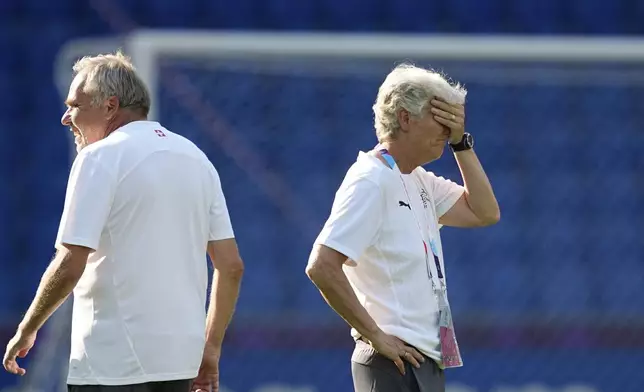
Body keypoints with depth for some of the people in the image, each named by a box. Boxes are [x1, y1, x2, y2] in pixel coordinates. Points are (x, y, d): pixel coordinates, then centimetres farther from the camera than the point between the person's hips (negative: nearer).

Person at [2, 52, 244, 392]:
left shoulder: (101, 157, -9)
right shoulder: (197, 159, 13)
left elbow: (68, 267, -15)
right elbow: (231, 265, 12)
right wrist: (211, 347, 18)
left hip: (112, 364, -7)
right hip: (180, 359, 7)